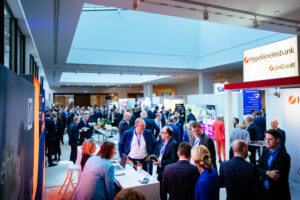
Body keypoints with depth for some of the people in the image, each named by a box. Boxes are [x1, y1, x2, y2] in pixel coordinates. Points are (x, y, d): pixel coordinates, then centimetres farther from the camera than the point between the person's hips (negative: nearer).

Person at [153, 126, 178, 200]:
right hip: (160, 169, 7)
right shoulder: (163, 141, 5)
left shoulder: (174, 144, -20)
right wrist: (157, 158, -2)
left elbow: (174, 159, -22)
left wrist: (161, 162, -23)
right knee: (160, 188, 16)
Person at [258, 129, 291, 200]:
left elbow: (278, 177, -20)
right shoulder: (265, 152, 2)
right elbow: (258, 169, -3)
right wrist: (267, 172, -21)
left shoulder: (284, 156, -18)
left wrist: (265, 173, -9)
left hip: (278, 192, -5)